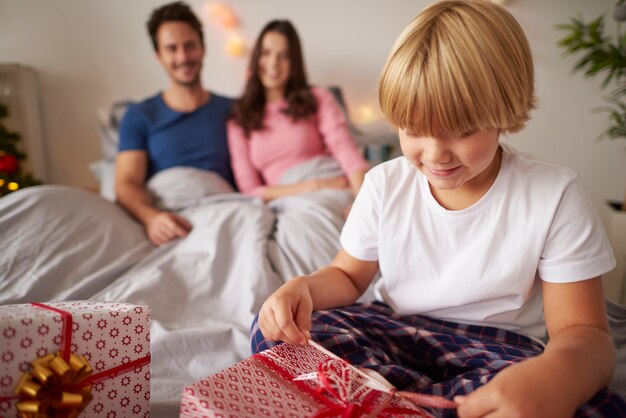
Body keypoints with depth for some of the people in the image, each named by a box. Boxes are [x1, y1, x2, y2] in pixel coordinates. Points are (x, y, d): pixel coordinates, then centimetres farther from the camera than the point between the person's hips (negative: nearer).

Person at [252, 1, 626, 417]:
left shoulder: (554, 196, -12)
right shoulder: (384, 184, -3)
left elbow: (583, 331, -12)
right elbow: (348, 275, 8)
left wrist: (558, 374, -39)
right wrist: (303, 288, -18)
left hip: (496, 351, -2)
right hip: (394, 334, 3)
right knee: (274, 329, -21)